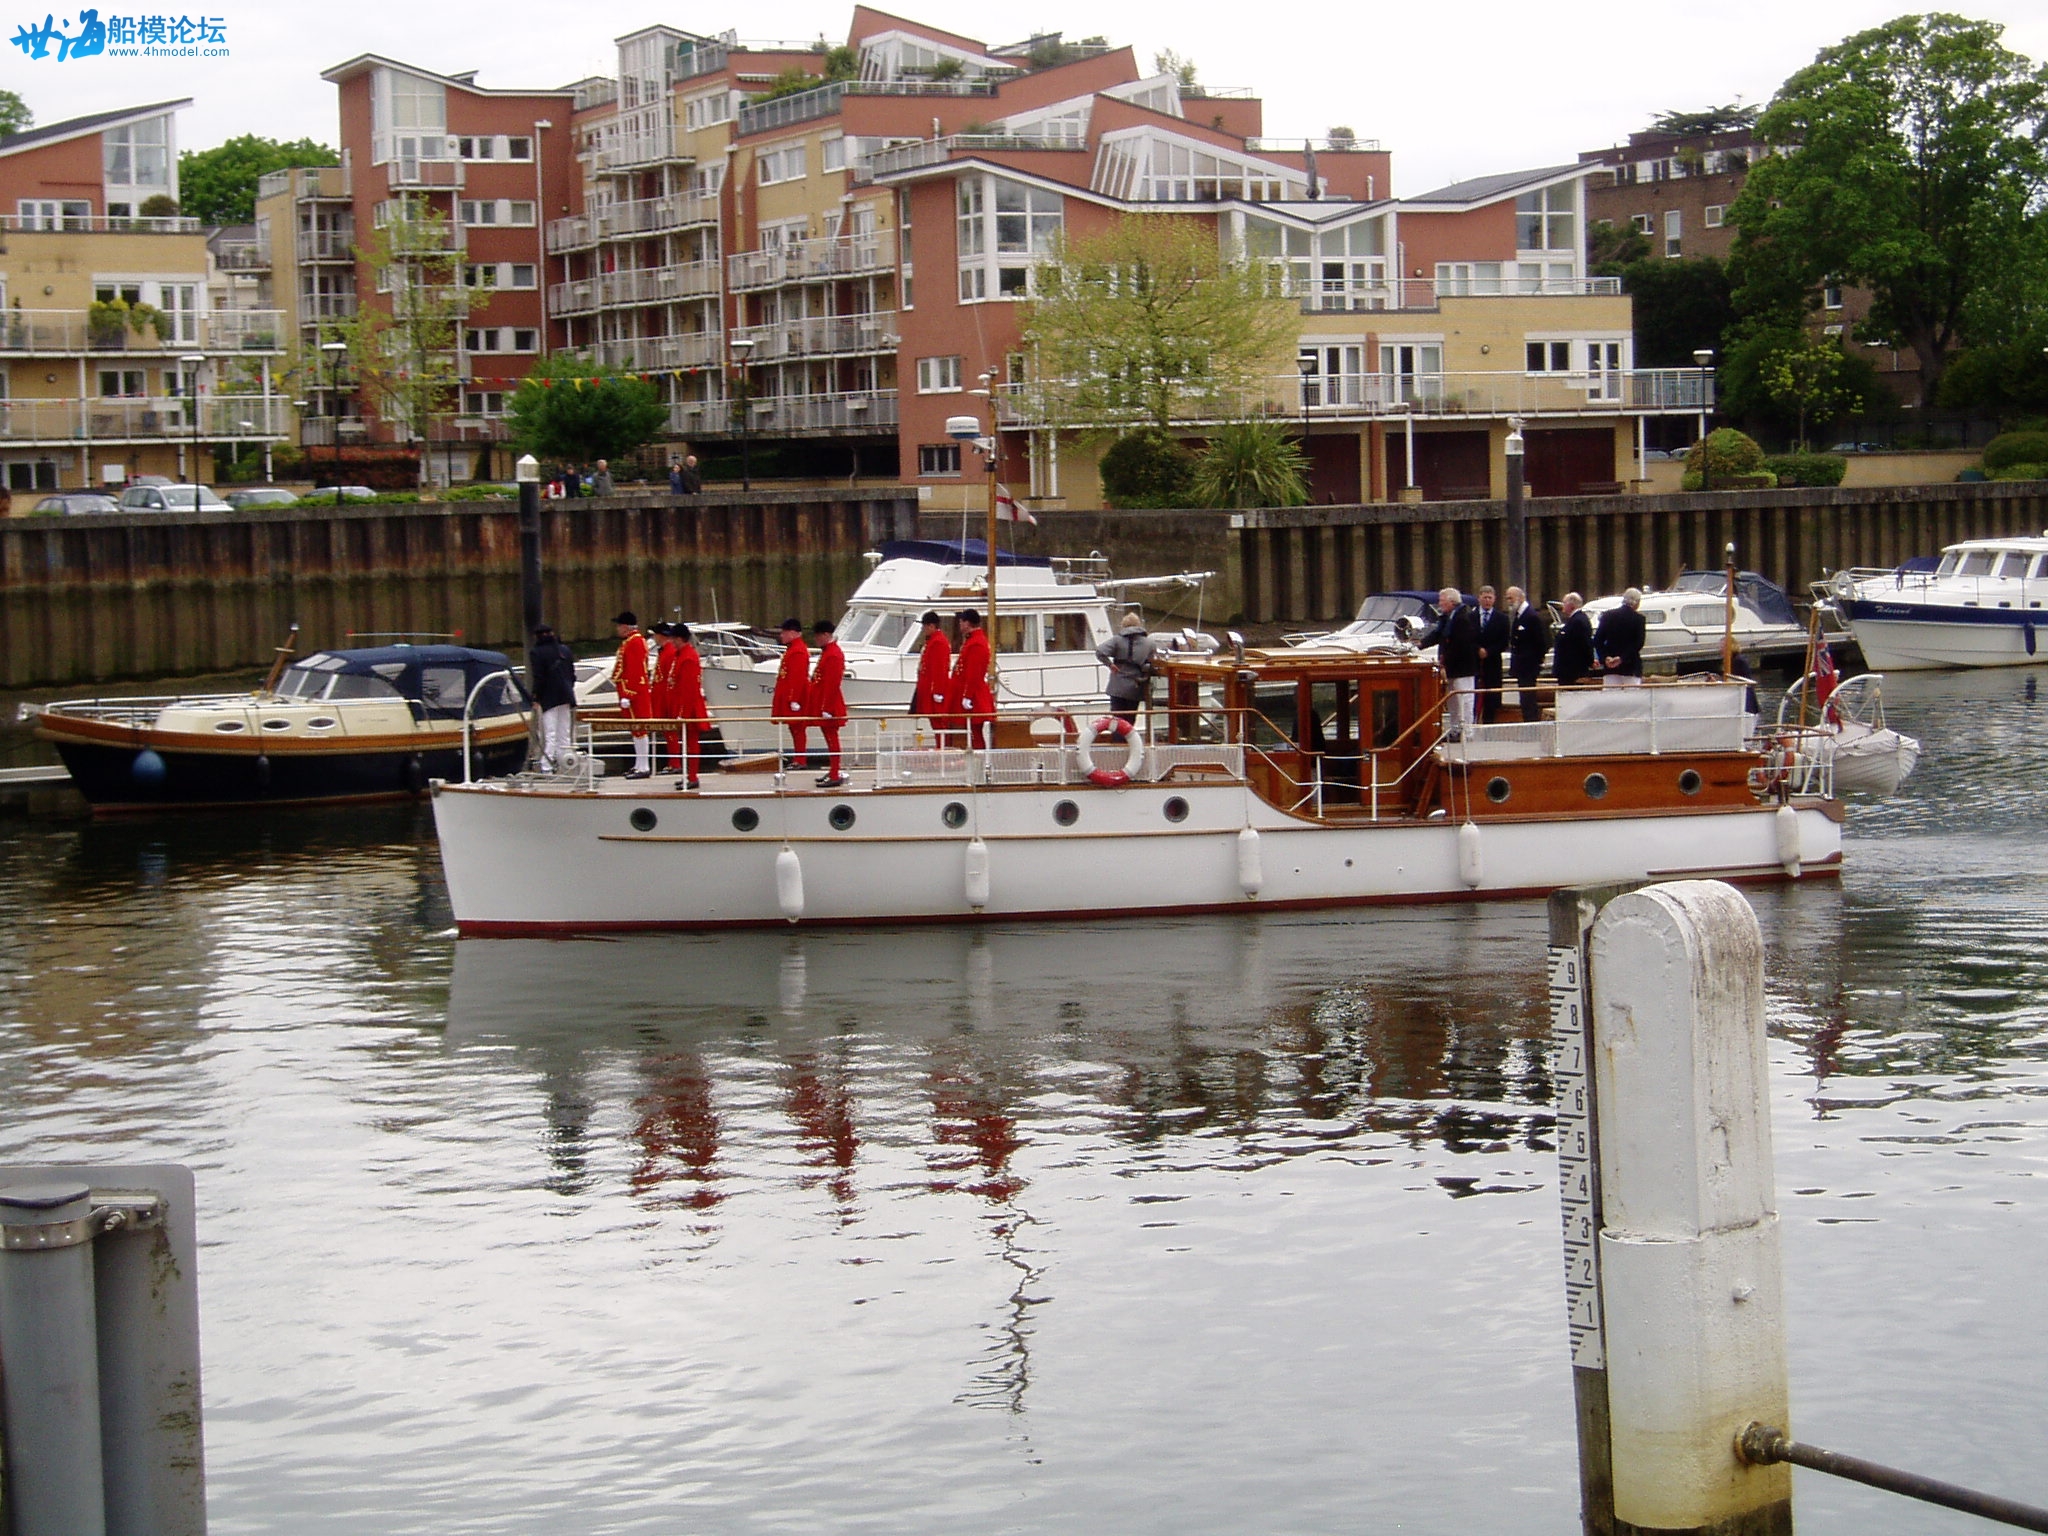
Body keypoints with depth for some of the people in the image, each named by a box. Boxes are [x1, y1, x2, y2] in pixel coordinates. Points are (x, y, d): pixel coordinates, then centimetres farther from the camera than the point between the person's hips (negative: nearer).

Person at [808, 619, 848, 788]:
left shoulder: (833, 655, -19)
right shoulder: (826, 651, 13)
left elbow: (832, 684, -22)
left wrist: (826, 708, -23)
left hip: (829, 707, -10)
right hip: (823, 704, 10)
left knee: (831, 738, -6)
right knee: (829, 737, 17)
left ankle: (835, 777, -3)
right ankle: (832, 771, 27)